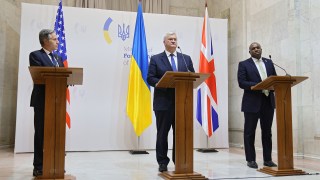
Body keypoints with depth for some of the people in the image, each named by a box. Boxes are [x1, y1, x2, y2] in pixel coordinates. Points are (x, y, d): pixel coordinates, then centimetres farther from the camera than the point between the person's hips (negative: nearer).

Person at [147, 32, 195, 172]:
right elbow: (150, 79, -3)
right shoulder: (156, 59, 6)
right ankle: (163, 162, 15)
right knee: (162, 133, 4)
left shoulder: (186, 58, 14)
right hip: (163, 102, -2)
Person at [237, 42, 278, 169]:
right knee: (250, 133, 2)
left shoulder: (269, 62, 15)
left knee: (267, 132, 9)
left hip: (268, 101, 4)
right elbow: (241, 83, -9)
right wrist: (259, 85, -21)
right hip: (252, 102, -4)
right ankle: (250, 160, 12)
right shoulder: (244, 64, 1)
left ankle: (267, 159, 17)